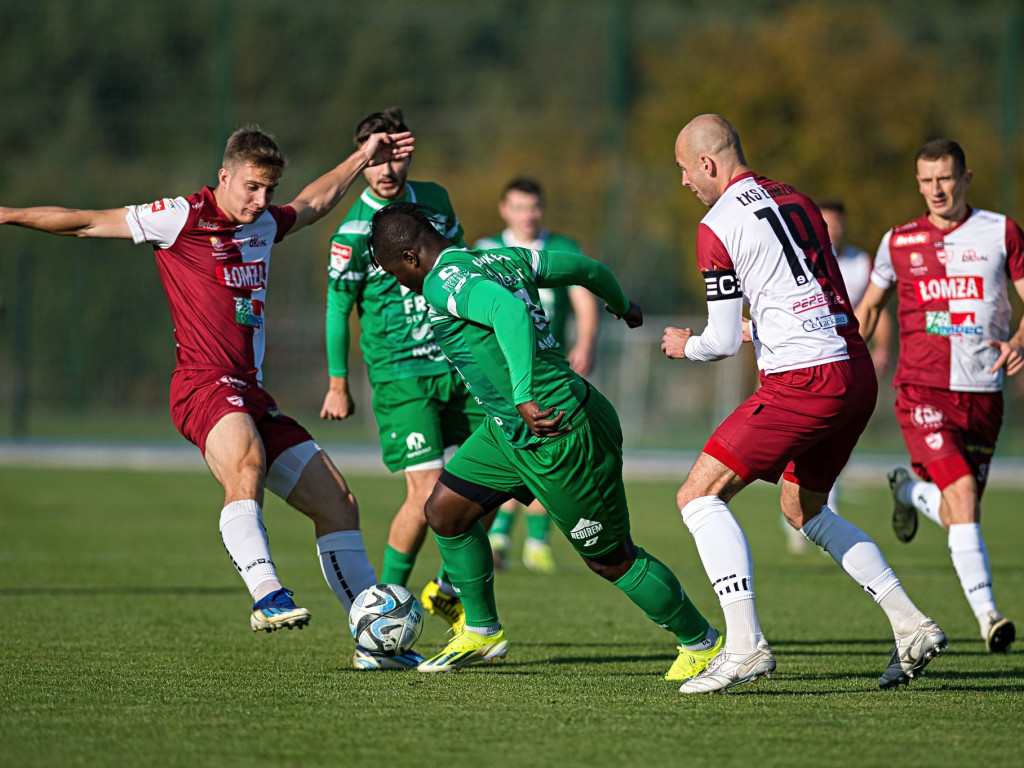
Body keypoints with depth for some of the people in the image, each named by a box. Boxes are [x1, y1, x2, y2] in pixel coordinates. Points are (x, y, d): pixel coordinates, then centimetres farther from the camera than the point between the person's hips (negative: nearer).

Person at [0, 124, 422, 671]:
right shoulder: (183, 218, -3)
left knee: (337, 503, 6)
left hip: (252, 394, 8)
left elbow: (312, 205, 41)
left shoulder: (264, 224, 18)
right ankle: (267, 597, -56)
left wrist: (361, 160, 42)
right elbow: (89, 224, 0)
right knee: (246, 465, -39)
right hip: (205, 384, -8)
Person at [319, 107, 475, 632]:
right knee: (427, 492, -13)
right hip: (399, 375, -6)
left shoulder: (434, 200, 5)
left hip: (457, 365, 6)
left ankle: (448, 589, 21)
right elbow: (338, 308, -4)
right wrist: (338, 386, 0)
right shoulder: (354, 233, -12)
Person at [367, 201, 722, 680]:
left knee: (612, 560, 5)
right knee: (445, 510, 11)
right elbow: (587, 268, 16)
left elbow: (510, 310, -37)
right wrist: (622, 306, 37)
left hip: (560, 437, -10)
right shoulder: (504, 259, 7)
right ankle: (481, 632, 25)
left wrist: (524, 398, -45)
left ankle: (702, 644, 20)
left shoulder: (444, 282, -18)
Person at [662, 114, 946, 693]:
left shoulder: (719, 226, -7)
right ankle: (911, 625, 18)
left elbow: (723, 341, -6)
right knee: (804, 510, 26)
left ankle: (746, 644, -15)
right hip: (856, 372, 8)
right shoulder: (796, 200, 16)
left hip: (804, 383, -8)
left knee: (699, 497, -2)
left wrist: (685, 345, 15)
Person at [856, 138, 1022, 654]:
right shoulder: (899, 242, 7)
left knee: (958, 513, 7)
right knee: (962, 494, -21)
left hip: (983, 393, 2)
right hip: (922, 390, -2)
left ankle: (909, 490, 42)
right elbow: (869, 306, 21)